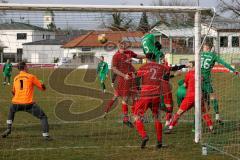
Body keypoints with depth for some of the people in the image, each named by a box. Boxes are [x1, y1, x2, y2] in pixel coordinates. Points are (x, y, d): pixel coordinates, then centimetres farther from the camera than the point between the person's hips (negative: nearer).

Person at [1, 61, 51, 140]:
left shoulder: (15, 78, 16)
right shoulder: (31, 77, 1)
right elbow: (43, 88, 6)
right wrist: (42, 83, 27)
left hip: (16, 103, 4)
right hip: (28, 104, -4)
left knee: (11, 111, 39)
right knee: (43, 117, 9)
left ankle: (8, 129, 30)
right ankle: (46, 135, -4)